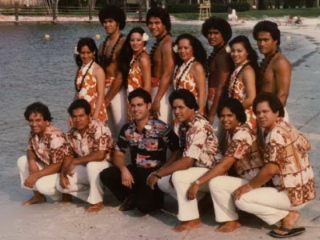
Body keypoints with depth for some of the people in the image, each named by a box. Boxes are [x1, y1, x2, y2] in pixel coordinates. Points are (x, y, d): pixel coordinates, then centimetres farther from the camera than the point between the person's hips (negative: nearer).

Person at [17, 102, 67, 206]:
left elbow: (58, 166, -30)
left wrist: (36, 175, -30)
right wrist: (32, 161, -15)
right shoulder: (34, 132, -5)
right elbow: (30, 150, 9)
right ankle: (38, 196, 9)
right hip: (46, 165, 9)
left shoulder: (55, 137, -30)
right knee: (22, 161, 0)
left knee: (41, 184, -31)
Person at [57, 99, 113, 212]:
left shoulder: (99, 129, -23)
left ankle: (97, 201, -18)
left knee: (92, 165, -38)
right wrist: (62, 175, -14)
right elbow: (68, 156, 4)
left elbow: (100, 155, -34)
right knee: (61, 184, -12)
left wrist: (75, 161, -26)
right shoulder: (71, 134, -2)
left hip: (105, 167, -6)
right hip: (85, 169, 6)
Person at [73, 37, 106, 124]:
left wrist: (95, 116, -18)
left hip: (95, 111, -5)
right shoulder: (80, 70, 12)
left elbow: (101, 95, -11)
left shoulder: (98, 70, -6)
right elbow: (77, 93, 13)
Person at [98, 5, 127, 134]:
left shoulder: (123, 44, -9)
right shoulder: (103, 45, 14)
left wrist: (107, 98, -9)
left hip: (117, 90, -7)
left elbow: (121, 74, -12)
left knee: (121, 127, -7)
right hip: (103, 88, 7)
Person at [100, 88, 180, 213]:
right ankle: (132, 197, 6)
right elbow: (118, 155, 6)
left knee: (144, 205, -27)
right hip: (135, 171, 5)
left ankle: (155, 198, 12)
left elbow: (177, 151, -12)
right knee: (106, 174, -18)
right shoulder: (127, 129, 3)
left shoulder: (161, 128, -12)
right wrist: (123, 169, -16)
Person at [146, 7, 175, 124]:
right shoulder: (158, 42, 14)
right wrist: (154, 97, 11)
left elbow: (167, 74, -20)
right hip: (155, 89, 9)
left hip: (163, 91, -9)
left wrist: (157, 100, -22)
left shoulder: (167, 43, -15)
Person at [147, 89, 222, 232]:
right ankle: (200, 200, 10)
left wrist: (158, 173, -26)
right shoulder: (183, 124, 3)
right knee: (163, 182, -1)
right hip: (197, 169, 9)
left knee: (178, 177, -30)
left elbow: (187, 162, -32)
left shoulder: (199, 127, -26)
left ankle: (192, 219, -16)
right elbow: (179, 153, 8)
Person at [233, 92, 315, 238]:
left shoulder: (275, 134, -22)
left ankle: (287, 216, -4)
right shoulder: (285, 127, 5)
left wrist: (249, 186, -13)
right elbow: (306, 146, 17)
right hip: (303, 189, 10)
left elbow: (271, 169, -27)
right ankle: (289, 213, 10)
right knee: (259, 190, 27)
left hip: (293, 194, -10)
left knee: (241, 199, -10)